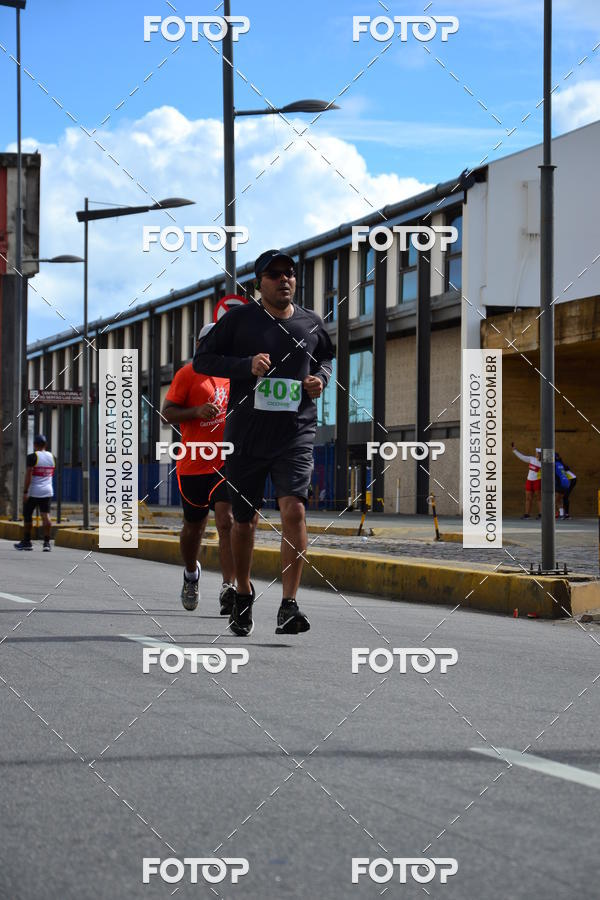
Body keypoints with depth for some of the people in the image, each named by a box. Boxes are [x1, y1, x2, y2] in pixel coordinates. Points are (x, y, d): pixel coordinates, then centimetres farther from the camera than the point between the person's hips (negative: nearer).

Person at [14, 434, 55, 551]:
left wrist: (25, 492, -13)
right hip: (47, 491, 5)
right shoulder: (52, 457, 7)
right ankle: (47, 542, -9)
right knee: (46, 516, -1)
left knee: (27, 515, 9)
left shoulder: (32, 457, -10)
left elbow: (28, 475, -14)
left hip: (33, 492, -4)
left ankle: (26, 542, 15)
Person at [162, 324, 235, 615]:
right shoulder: (188, 374, -1)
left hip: (227, 462, 1)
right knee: (193, 526, 14)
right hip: (193, 464, -1)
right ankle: (191, 574, 42)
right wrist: (197, 412, -21)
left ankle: (228, 588, -21)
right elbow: (167, 411, -6)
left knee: (227, 521, -16)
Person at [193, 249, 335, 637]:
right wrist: (247, 365, -16)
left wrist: (321, 377, 4)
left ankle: (289, 606, -18)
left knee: (294, 509, -18)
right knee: (245, 520, 9)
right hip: (247, 434, 0)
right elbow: (202, 359, -1)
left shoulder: (311, 323, 9)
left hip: (296, 434, 1)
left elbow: (326, 356, 27)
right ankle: (243, 594, 33)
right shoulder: (239, 318, 0)